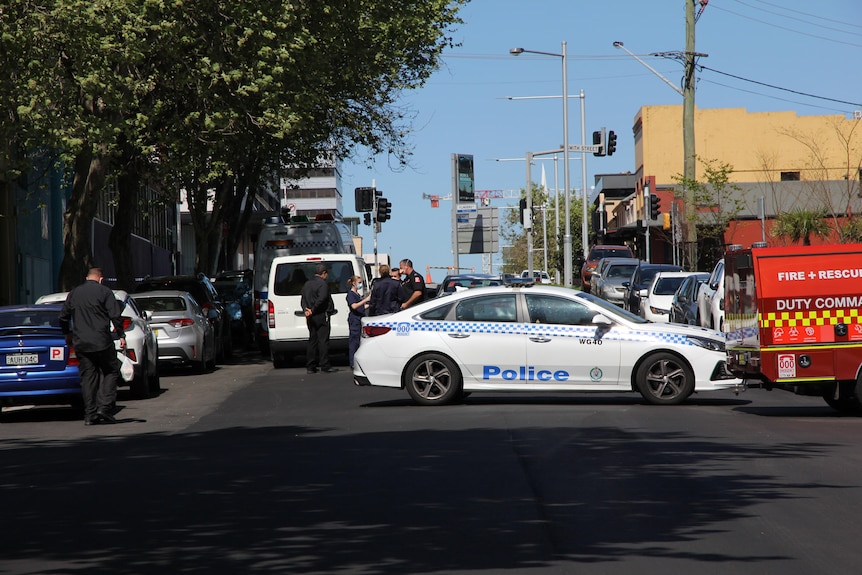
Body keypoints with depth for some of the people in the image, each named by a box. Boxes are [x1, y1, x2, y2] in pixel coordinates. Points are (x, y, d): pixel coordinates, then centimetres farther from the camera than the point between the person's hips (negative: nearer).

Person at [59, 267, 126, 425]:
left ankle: (90, 415, 3)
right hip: (102, 343, -4)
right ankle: (104, 407, -8)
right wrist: (121, 335, -1)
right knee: (110, 372, 7)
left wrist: (68, 334, 34)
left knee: (88, 377, 7)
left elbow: (63, 317, 19)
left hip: (81, 344, 4)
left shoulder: (73, 294, 12)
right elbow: (115, 315, -9)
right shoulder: (104, 291, -2)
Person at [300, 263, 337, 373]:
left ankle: (310, 366, 10)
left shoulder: (307, 284, 16)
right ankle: (325, 366, -9)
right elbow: (321, 299, -22)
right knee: (323, 340, -7)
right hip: (322, 316, -8)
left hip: (311, 318, 8)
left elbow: (303, 300, 13)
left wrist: (306, 310, -2)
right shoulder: (322, 283, -11)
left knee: (312, 340, 11)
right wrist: (312, 310, -15)